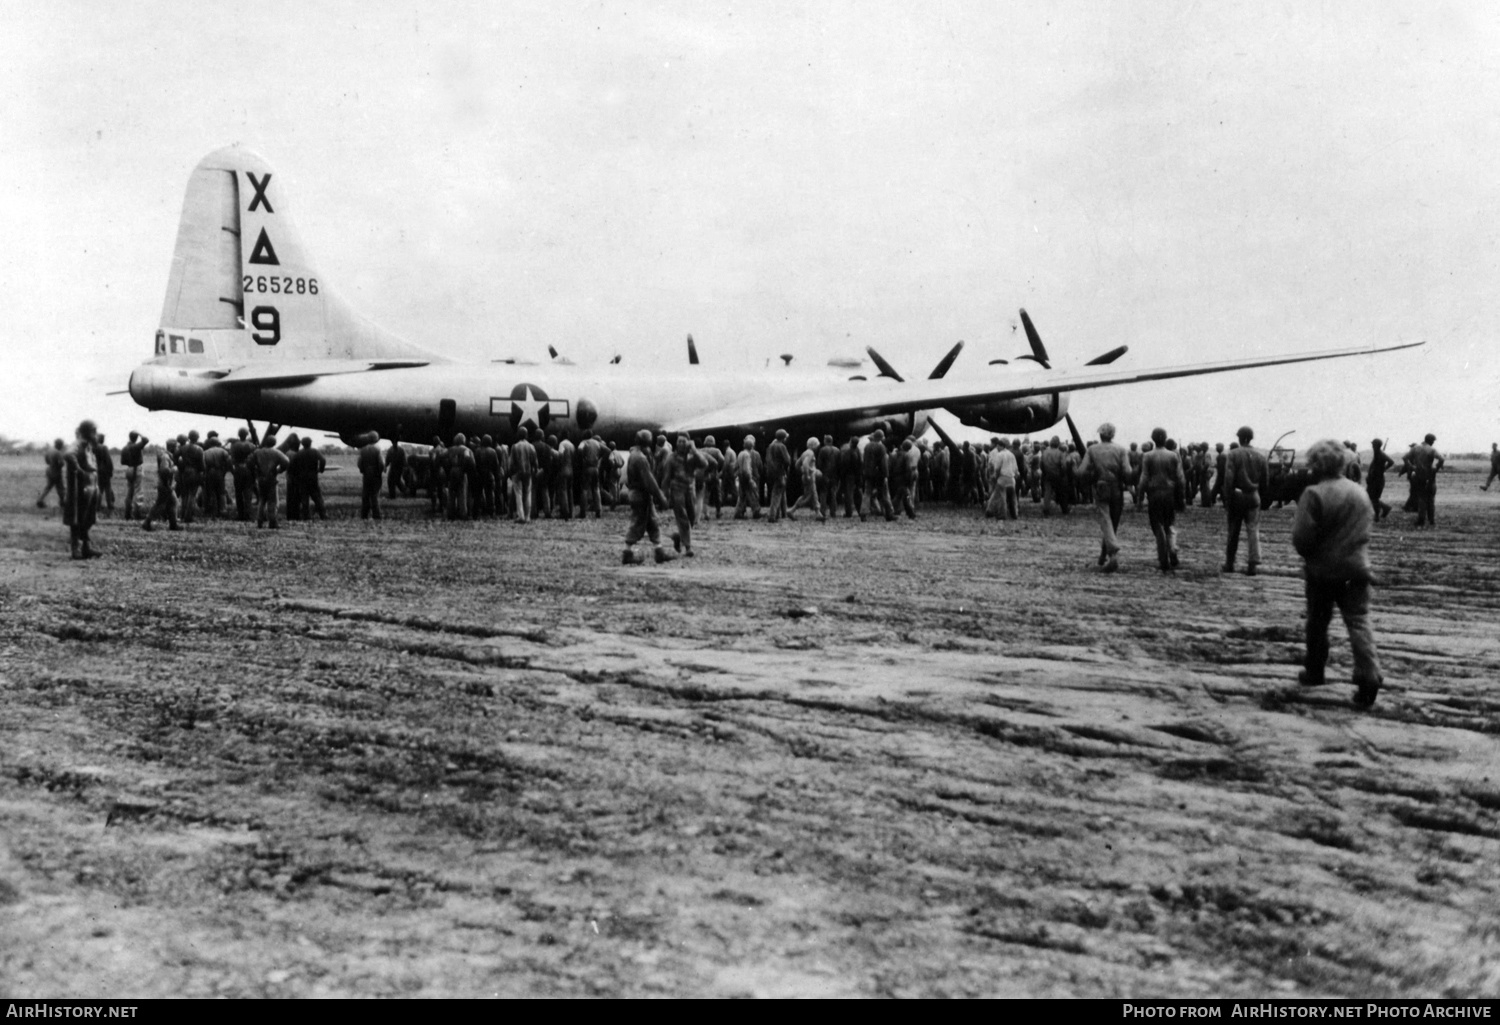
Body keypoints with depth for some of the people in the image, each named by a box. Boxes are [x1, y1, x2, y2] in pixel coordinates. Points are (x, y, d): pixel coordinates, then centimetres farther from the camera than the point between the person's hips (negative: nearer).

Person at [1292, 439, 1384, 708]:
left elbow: (1301, 537, -17)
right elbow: (1368, 524, 14)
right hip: (1357, 567, 4)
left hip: (1322, 570, -3)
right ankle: (1369, 676, -13)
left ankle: (1314, 673, 27)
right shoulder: (1360, 492, 6)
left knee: (1318, 622, 13)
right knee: (1359, 622, 1)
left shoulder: (1314, 494, -15)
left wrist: (1309, 555, 2)